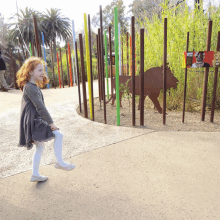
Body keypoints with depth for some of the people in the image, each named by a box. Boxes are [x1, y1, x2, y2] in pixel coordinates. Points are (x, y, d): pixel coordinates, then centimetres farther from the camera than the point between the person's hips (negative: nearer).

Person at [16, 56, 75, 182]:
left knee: (40, 147, 17)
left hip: (35, 122, 11)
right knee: (58, 135, -15)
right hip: (33, 123, -11)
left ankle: (35, 174, 27)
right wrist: (51, 122, -20)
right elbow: (40, 107, -22)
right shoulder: (30, 87, -16)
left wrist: (48, 122, 22)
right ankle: (60, 162, -2)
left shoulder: (34, 86, 16)